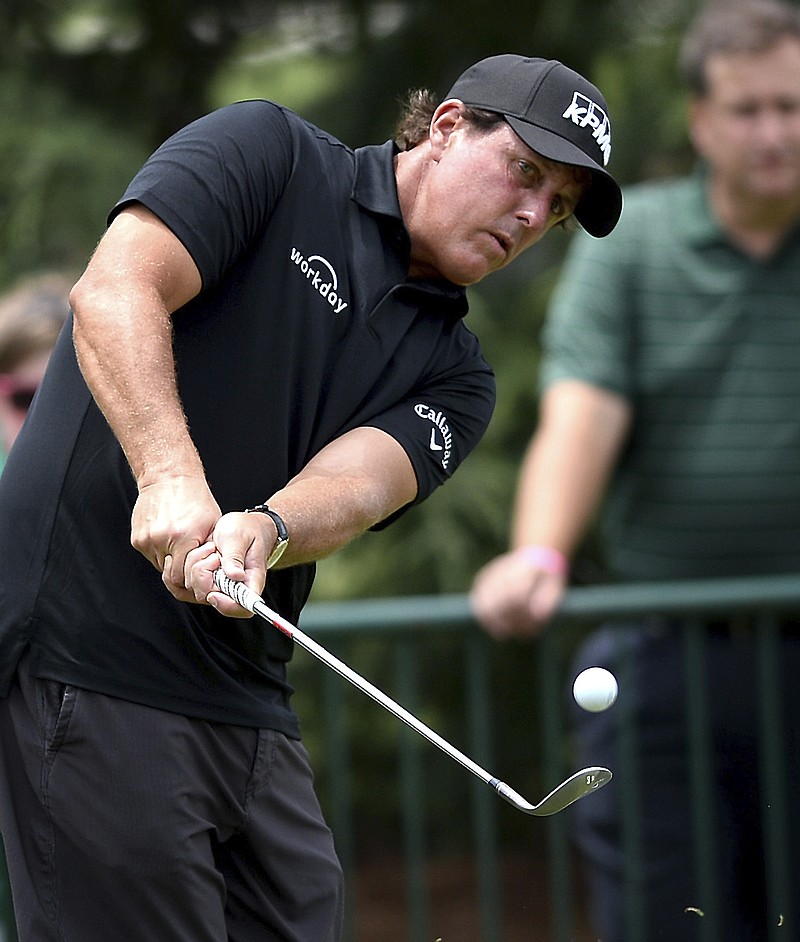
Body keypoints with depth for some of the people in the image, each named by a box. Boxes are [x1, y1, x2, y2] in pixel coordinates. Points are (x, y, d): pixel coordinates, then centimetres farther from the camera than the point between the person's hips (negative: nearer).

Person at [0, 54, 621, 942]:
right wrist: (172, 477, -29)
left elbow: (358, 482, -5)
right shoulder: (266, 152, 2)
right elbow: (116, 289, -14)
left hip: (247, 698, 7)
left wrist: (262, 530, -28)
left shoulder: (455, 373, 16)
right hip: (91, 658, -7)